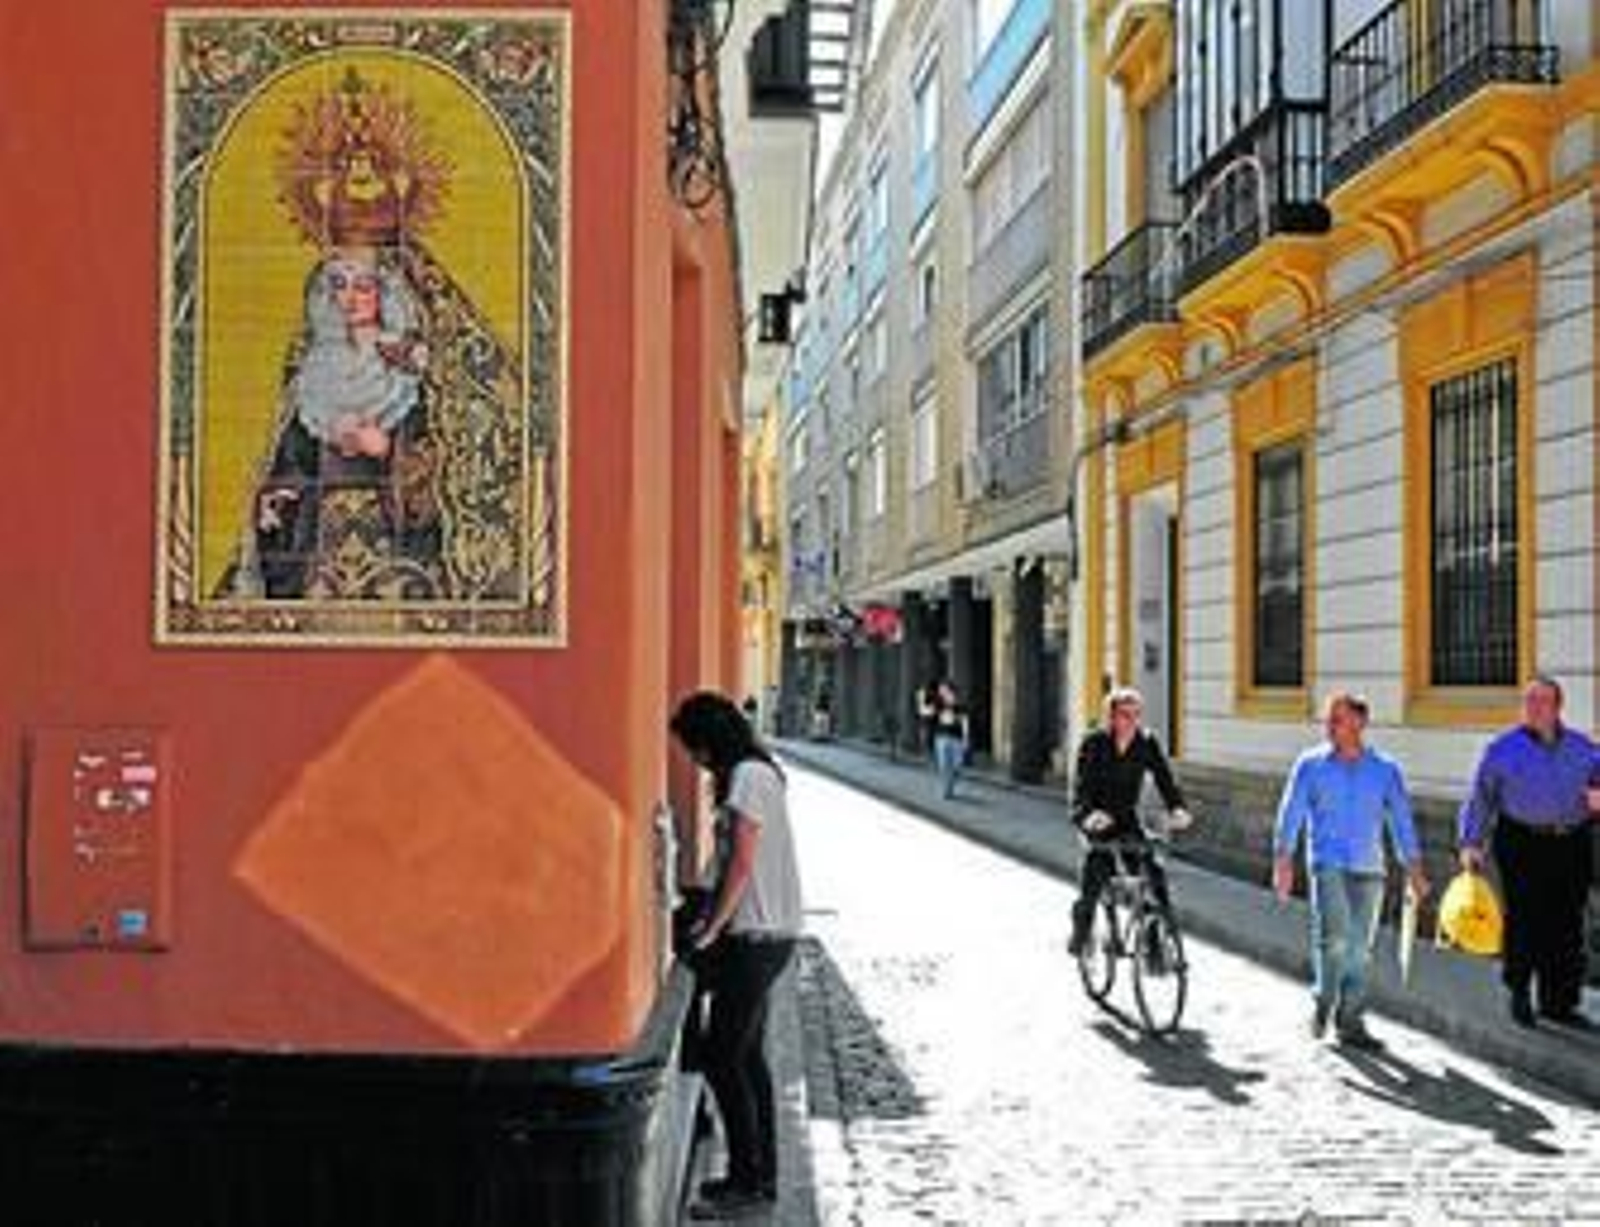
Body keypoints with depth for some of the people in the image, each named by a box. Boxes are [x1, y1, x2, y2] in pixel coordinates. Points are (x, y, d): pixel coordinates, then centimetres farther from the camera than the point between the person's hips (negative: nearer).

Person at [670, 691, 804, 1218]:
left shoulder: (748, 776, -14)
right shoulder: (754, 774, 16)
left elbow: (743, 866, -18)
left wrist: (711, 930, -11)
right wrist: (712, 919, 13)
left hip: (756, 937, -10)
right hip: (761, 935, 10)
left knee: (722, 1057, -6)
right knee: (747, 1056, 14)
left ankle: (748, 1180, 0)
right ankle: (761, 1174, 21)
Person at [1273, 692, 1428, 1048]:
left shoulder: (1385, 769, 6)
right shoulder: (1311, 765, 2)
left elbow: (1401, 819, 7)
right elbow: (1290, 815, 1)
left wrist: (1415, 870, 2)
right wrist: (1283, 862, -6)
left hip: (1368, 870, 2)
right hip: (1328, 865, -2)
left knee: (1358, 947, 5)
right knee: (1334, 937, -18)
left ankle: (1350, 1022, 16)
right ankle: (1323, 1002, 5)